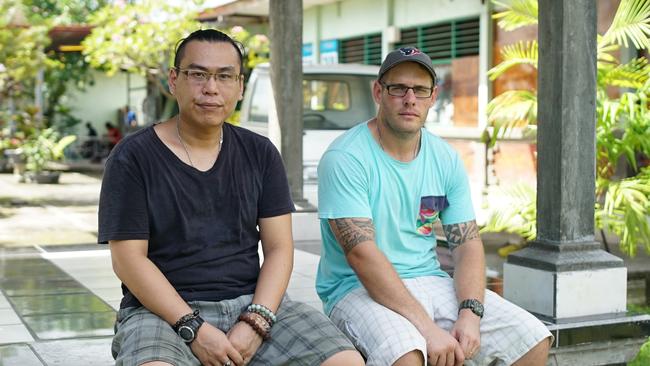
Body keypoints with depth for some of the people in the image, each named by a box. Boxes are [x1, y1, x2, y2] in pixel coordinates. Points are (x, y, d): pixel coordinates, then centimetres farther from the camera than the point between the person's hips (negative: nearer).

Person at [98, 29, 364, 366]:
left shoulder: (260, 154, 9)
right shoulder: (133, 157, -1)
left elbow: (279, 247, 5)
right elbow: (129, 259, -6)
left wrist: (255, 322, -11)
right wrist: (193, 329, -16)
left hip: (252, 303, 3)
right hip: (163, 310, -3)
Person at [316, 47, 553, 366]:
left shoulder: (446, 160, 7)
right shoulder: (345, 159, -13)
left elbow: (468, 243, 5)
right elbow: (361, 253, -21)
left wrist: (470, 313, -15)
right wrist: (427, 327, -26)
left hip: (430, 282, 6)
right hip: (359, 289, -6)